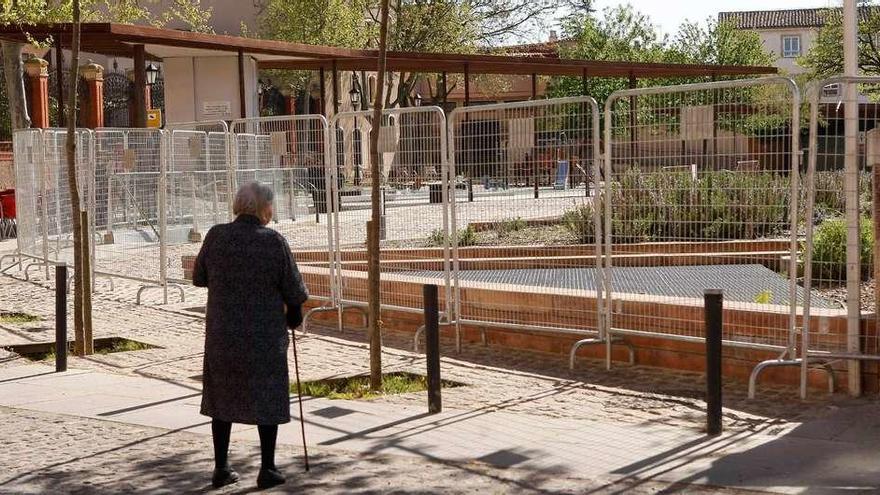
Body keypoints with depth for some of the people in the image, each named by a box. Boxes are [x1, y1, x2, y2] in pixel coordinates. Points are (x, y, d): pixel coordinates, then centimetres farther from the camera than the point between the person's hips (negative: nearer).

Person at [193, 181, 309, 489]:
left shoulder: (216, 236, -5)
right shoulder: (274, 241, -13)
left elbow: (198, 278, 7)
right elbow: (295, 292, -9)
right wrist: (293, 309, 12)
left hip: (222, 334, 3)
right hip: (265, 335, -3)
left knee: (222, 398, 15)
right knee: (267, 399, 9)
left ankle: (221, 469, 19)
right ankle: (267, 470, 14)